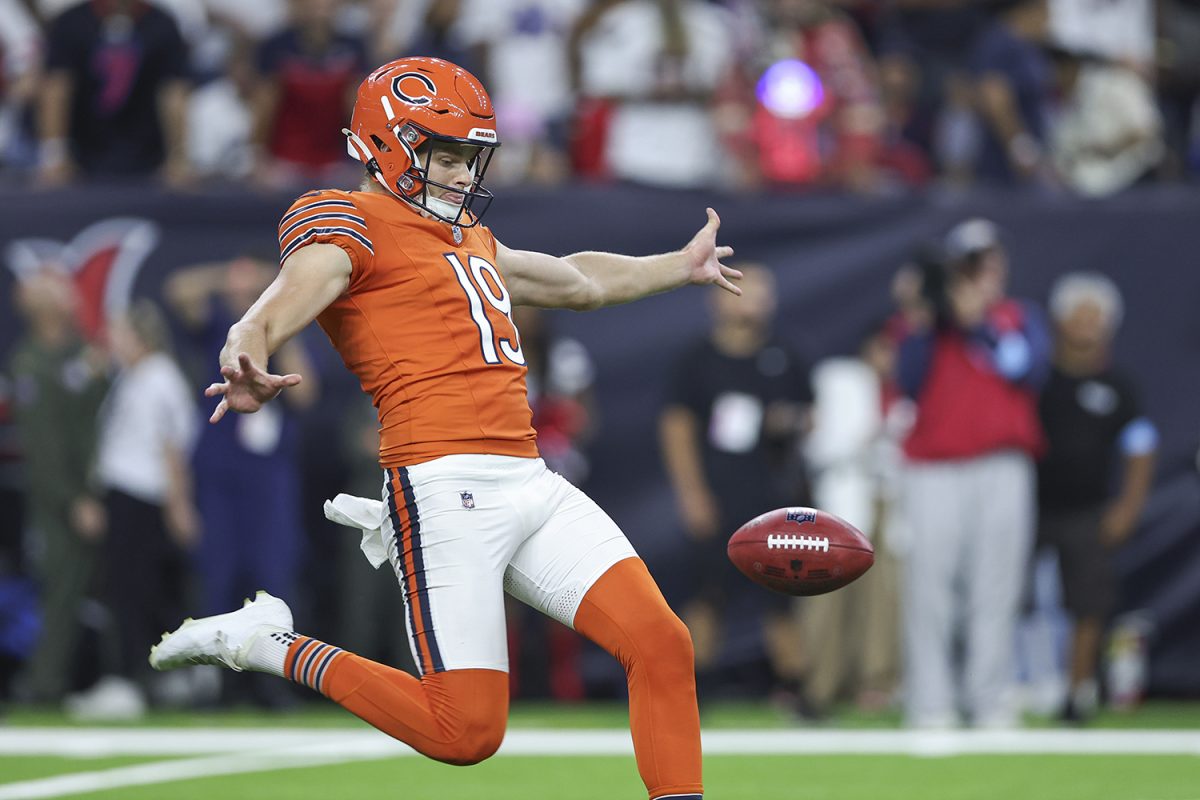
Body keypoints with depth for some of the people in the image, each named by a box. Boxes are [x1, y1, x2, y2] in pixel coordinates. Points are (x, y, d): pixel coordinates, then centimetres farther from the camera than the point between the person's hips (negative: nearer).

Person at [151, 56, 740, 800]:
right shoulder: (350, 225, -1)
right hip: (445, 487, -8)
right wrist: (247, 369, -44)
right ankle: (271, 643, 7)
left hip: (533, 484, 8)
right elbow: (275, 313, -21)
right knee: (466, 732, -10)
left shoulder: (469, 239, 26)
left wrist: (680, 266, 58)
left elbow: (577, 280, 45)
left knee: (662, 644, -8)